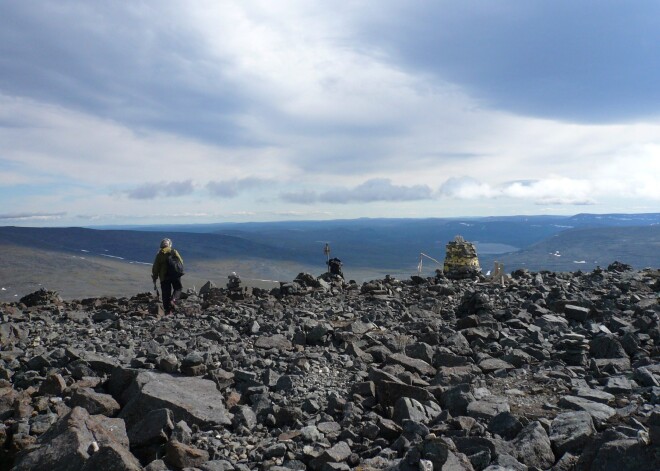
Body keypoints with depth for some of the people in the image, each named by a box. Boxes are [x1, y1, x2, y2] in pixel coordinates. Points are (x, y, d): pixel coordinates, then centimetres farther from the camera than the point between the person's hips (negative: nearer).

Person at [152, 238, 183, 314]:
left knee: (166, 294, 6)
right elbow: (181, 262, 2)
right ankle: (173, 300, -12)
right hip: (175, 275, -1)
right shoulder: (174, 252, 4)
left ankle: (168, 311, 5)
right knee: (178, 288, 16)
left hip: (163, 277, 1)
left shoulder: (159, 255, 7)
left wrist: (154, 281, 11)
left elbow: (155, 269, 5)